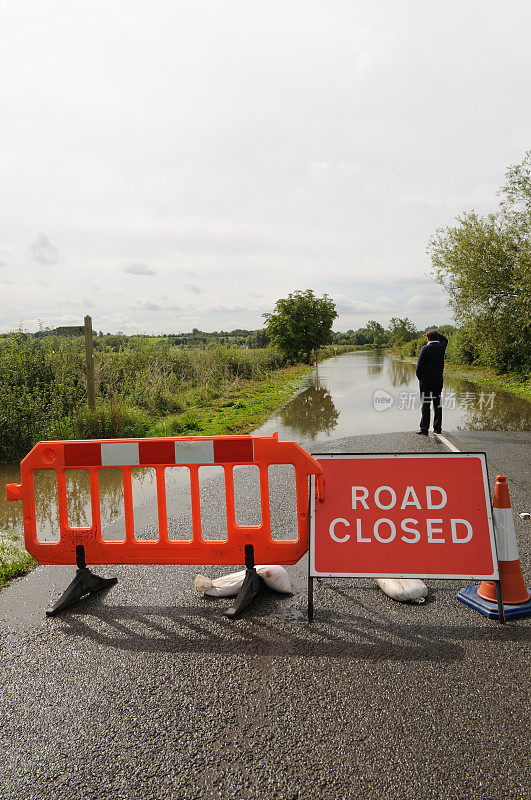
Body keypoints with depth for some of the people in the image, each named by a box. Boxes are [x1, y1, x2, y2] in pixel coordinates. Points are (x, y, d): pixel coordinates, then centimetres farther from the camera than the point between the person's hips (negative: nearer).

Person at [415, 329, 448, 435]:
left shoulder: (425, 349, -11)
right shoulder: (441, 347, 3)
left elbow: (419, 366, -13)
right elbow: (445, 339, 29)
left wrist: (419, 378, -1)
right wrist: (436, 334, 18)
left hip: (426, 380, -4)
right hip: (439, 380, 4)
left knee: (425, 406, -1)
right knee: (438, 404, 10)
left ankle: (424, 429, 0)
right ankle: (437, 428, 14)